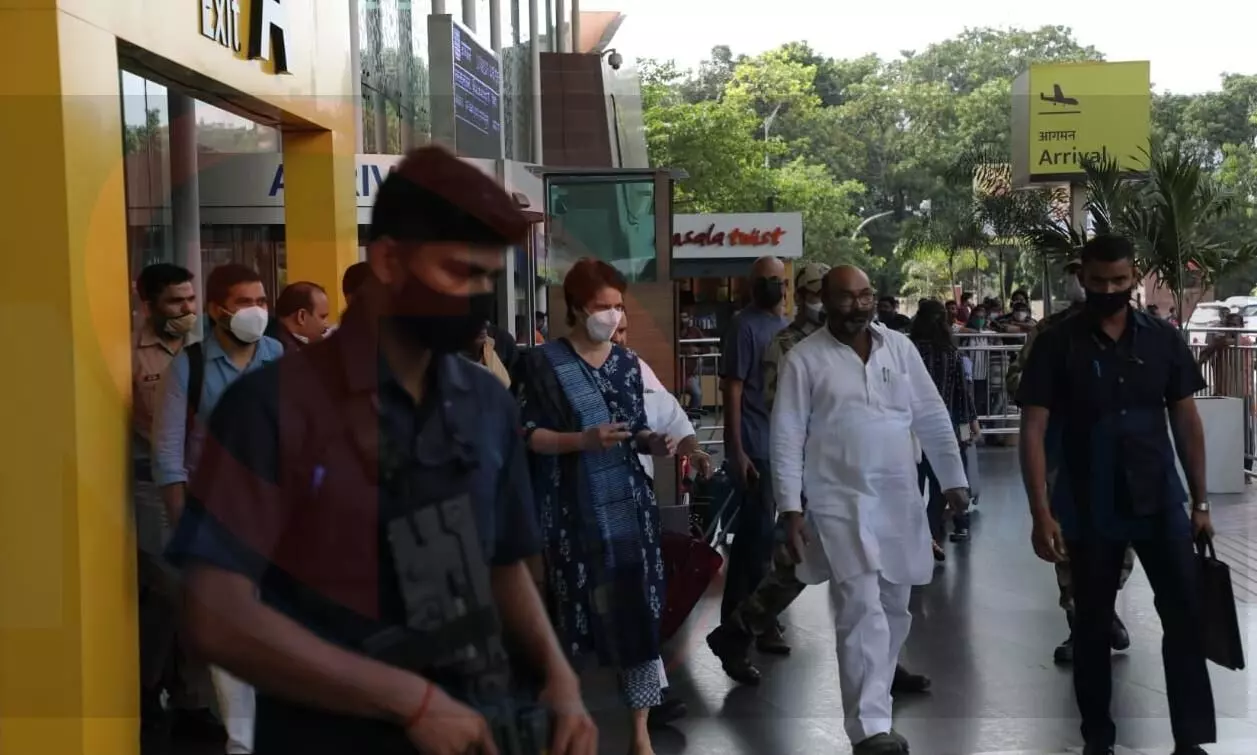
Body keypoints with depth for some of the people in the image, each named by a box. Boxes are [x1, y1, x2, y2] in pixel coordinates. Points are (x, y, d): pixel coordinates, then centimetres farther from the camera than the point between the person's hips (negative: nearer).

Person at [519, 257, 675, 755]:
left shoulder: (627, 362, 9)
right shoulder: (545, 361, -5)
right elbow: (528, 433, -8)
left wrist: (652, 443, -7)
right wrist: (583, 440, -21)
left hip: (628, 503, 3)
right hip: (573, 510, -3)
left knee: (638, 610, 0)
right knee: (574, 610, 4)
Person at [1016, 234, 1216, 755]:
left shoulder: (1163, 340, 2)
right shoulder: (1057, 345, -6)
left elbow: (1186, 420, 8)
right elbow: (1033, 431, -9)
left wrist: (1200, 501, 5)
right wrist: (1042, 513, -16)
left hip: (1160, 502, 2)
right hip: (1089, 510, -2)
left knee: (1186, 617, -3)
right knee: (1092, 624, 9)